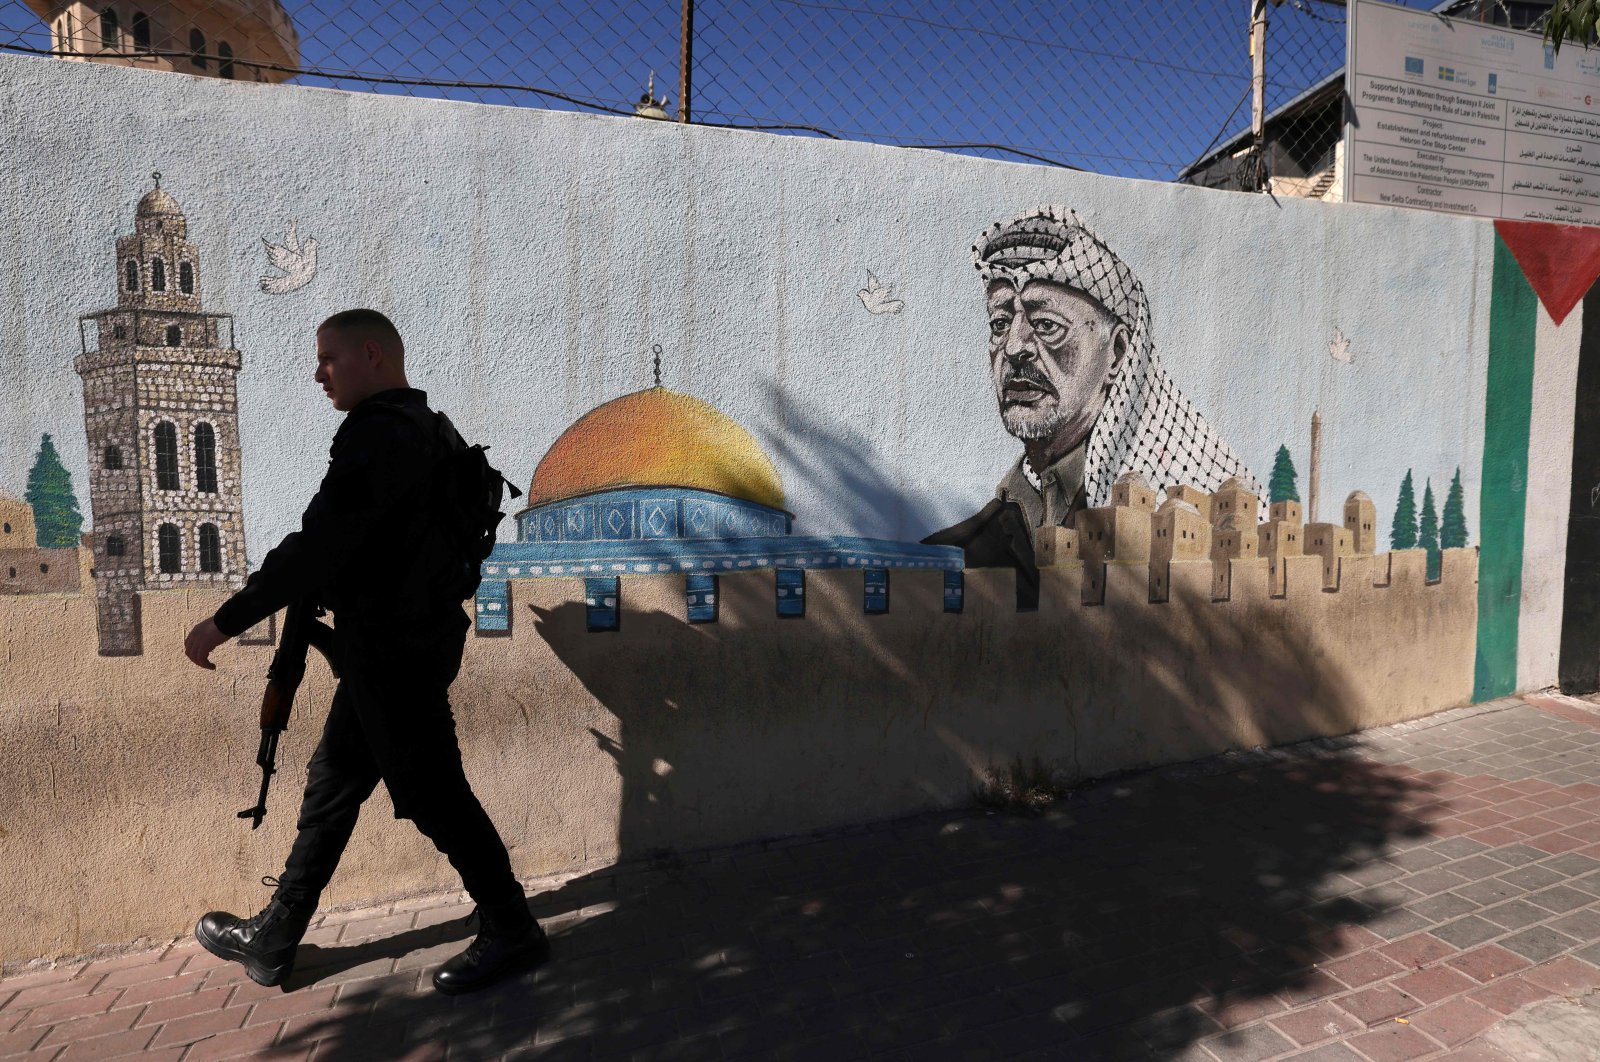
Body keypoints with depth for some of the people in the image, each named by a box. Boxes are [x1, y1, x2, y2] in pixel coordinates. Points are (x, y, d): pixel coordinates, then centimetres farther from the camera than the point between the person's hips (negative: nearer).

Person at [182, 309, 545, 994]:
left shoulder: (377, 431, -17)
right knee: (332, 783, 18)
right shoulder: (430, 429, 13)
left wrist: (226, 621, -14)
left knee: (433, 793, -1)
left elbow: (319, 544, -22)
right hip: (410, 636, 10)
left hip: (391, 648, -10)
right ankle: (272, 940, 33)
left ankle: (511, 932, 14)